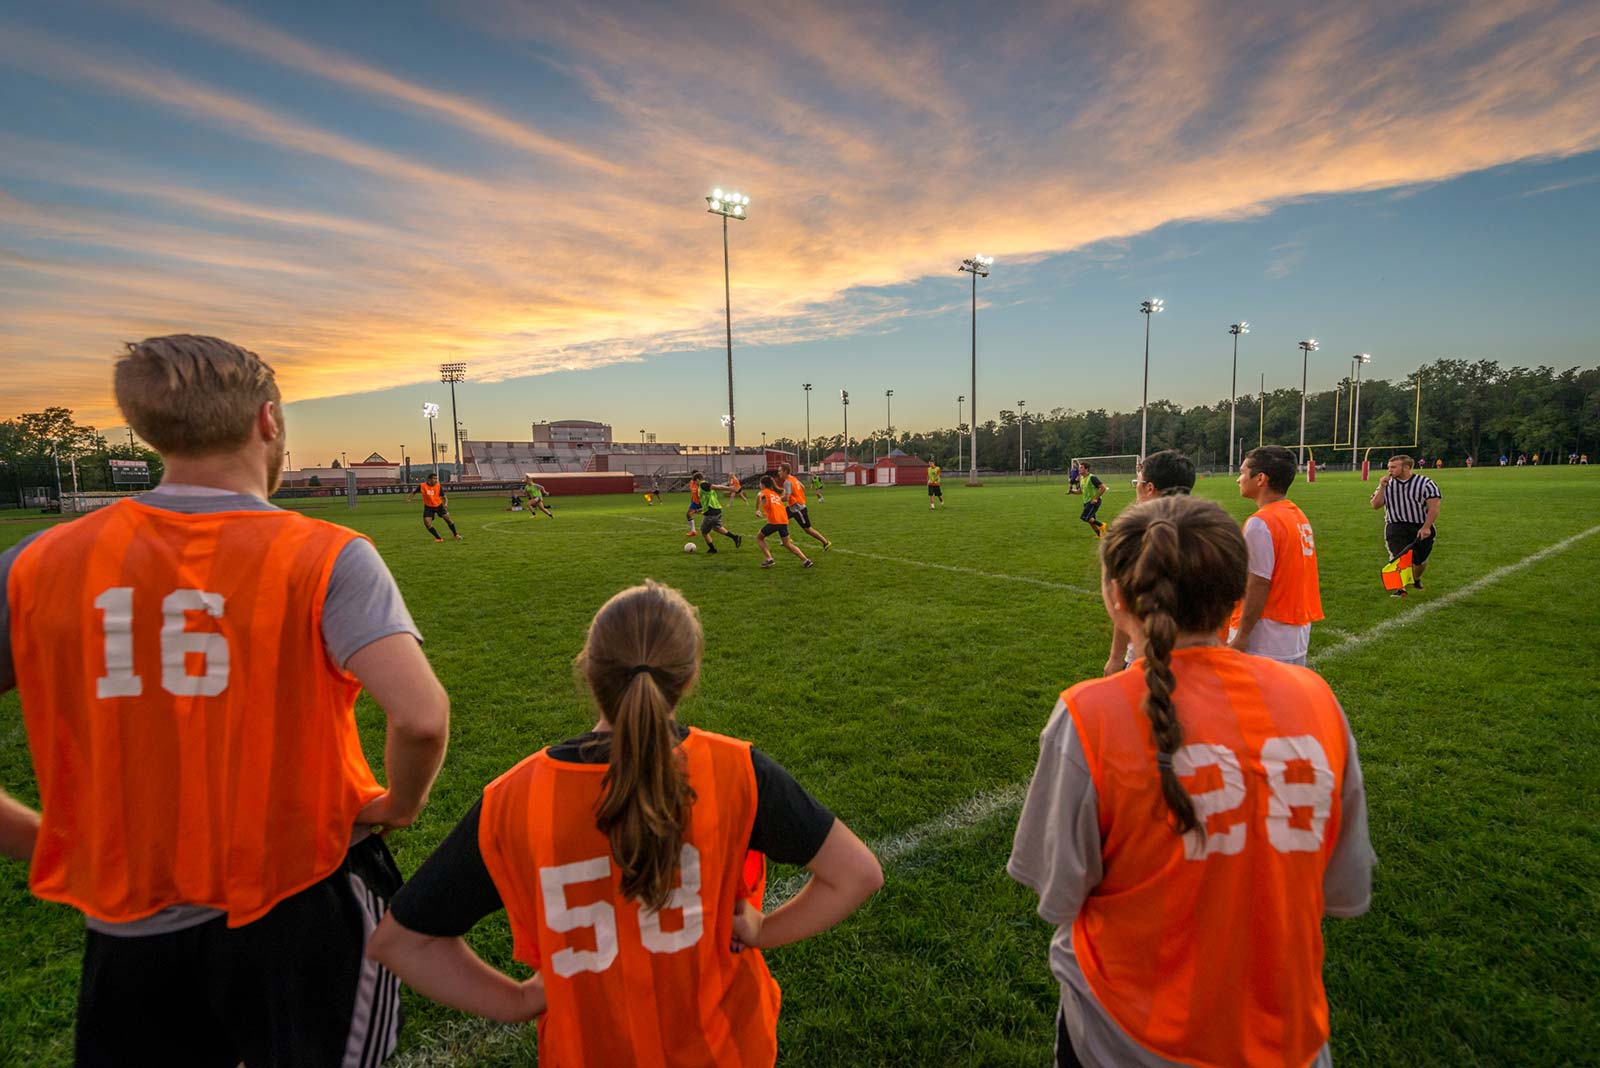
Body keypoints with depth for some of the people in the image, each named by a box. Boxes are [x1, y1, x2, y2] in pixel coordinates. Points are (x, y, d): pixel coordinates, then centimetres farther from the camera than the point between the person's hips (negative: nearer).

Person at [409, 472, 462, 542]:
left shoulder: (439, 487, -13)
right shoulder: (422, 486, -13)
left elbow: (444, 497, -7)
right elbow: (414, 492, 5)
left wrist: (446, 503, -27)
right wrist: (409, 497, -12)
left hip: (439, 505, 0)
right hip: (428, 507, 0)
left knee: (447, 519, -4)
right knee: (427, 522, -14)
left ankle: (456, 535, 16)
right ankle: (438, 538, -1)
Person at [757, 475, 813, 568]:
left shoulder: (764, 492, 7)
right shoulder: (775, 493, 26)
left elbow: (759, 496, -18)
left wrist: (757, 509, -11)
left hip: (774, 521, -6)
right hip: (784, 520, 6)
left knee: (759, 538, 14)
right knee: (787, 544, 15)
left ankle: (768, 559, 0)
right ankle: (806, 560, 3)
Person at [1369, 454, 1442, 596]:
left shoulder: (1425, 483, -3)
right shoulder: (1387, 483, 6)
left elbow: (1434, 507, -7)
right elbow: (1375, 505, 1)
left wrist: (1426, 527, -17)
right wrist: (1382, 487, -10)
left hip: (1421, 527, 0)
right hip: (1396, 527, 1)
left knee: (1420, 561, 12)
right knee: (1399, 557, -17)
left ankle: (1416, 579, 42)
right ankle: (1400, 588, -12)